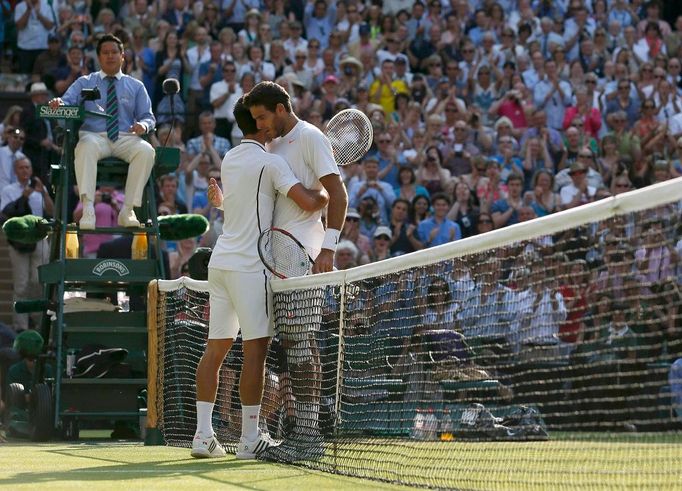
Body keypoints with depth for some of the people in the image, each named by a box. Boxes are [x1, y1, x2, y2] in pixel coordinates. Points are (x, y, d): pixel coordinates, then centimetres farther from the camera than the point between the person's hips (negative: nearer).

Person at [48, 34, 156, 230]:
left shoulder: (136, 86, 21)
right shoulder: (84, 83, 19)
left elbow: (148, 117, 16)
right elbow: (67, 102, 5)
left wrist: (143, 125, -10)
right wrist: (58, 103, -21)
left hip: (126, 138, 1)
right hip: (93, 136, -1)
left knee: (146, 151, -33)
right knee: (86, 147, -39)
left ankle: (128, 210, -31)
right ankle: (87, 208, -45)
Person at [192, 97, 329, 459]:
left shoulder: (229, 159, 14)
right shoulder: (270, 161, -10)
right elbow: (307, 202, -17)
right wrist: (328, 194, 0)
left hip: (221, 262, 8)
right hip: (249, 265, -8)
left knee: (215, 349, 7)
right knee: (256, 348, -4)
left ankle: (203, 435, 5)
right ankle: (250, 439, -5)